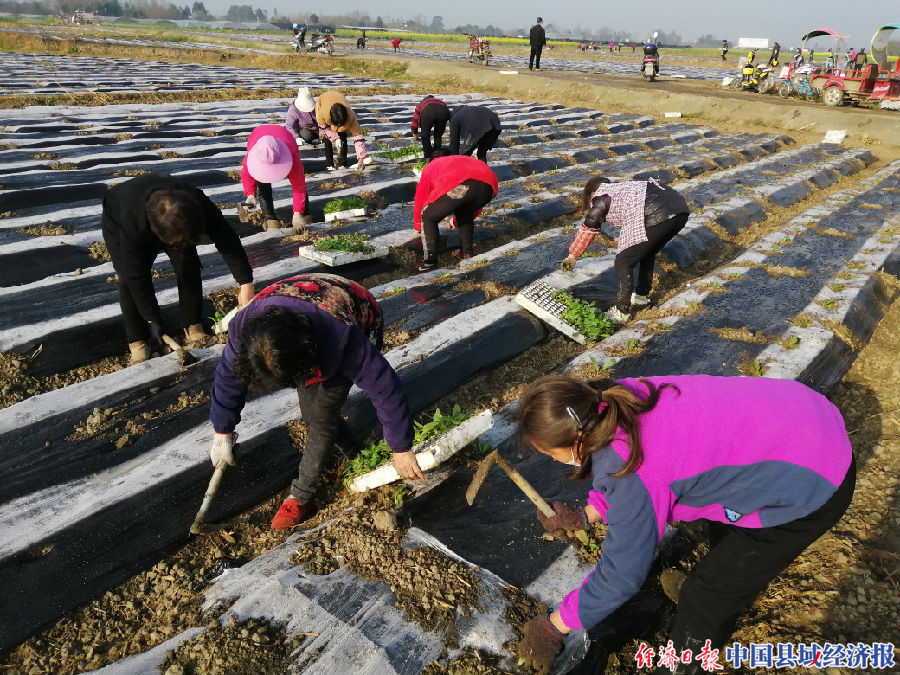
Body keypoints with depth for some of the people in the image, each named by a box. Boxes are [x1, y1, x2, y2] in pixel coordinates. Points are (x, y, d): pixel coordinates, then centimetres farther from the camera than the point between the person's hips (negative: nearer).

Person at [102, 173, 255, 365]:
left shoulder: (196, 203, -39)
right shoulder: (131, 223, -45)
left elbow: (227, 240, -33)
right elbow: (136, 275, -38)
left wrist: (246, 284, -36)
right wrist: (153, 320, -35)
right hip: (117, 219, -3)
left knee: (189, 266, -12)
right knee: (130, 279, -17)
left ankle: (193, 327, 3)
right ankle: (138, 343, -6)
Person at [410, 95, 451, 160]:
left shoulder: (421, 104, 38)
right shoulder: (440, 101, 44)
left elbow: (414, 121, 36)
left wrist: (415, 135, 49)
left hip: (428, 111, -2)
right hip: (444, 111, 2)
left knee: (425, 136, 18)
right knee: (438, 135, 24)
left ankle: (428, 157, 17)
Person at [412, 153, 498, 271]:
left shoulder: (430, 167, 36)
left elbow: (420, 199, 38)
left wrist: (418, 226, 54)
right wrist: (456, 222, 64)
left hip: (459, 186, -5)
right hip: (488, 186, 5)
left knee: (428, 218, 15)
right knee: (465, 213, 36)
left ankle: (429, 260, 7)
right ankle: (466, 252, 29)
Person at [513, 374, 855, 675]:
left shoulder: (635, 479, -29)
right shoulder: (620, 400, -7)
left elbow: (621, 574, -16)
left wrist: (552, 626, -4)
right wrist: (586, 514, 10)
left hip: (812, 486, -9)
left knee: (706, 595, 4)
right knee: (723, 526, 34)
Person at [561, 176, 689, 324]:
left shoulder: (601, 195, 15)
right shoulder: (624, 188, 37)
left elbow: (588, 229, 18)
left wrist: (572, 256, 29)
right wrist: (624, 247, 62)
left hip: (658, 217, -9)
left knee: (623, 263, 4)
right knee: (648, 254, 31)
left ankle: (621, 312, 9)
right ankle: (641, 296, 43)